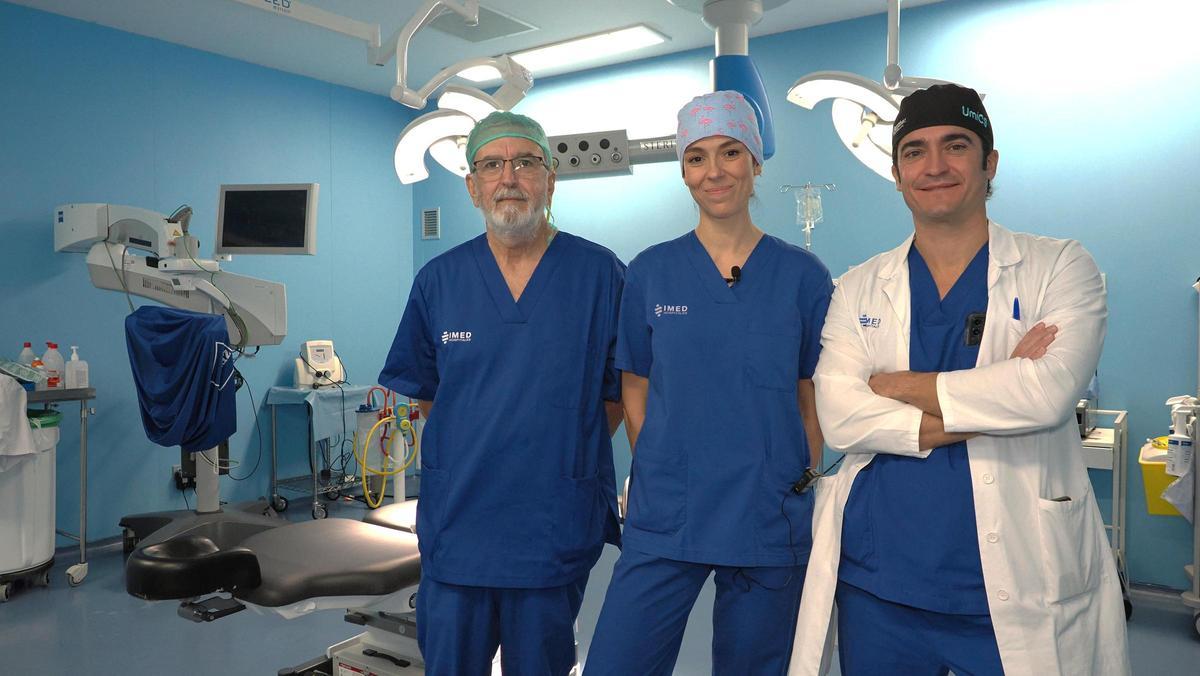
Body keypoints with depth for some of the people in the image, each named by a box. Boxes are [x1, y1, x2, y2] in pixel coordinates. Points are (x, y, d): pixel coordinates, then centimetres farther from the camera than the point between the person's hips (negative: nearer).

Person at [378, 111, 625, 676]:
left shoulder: (601, 275, -4)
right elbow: (420, 390, 12)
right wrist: (473, 449, 8)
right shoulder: (438, 280, 2)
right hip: (455, 525, 2)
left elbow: (620, 390, 4)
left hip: (556, 530, -1)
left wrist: (567, 451, 2)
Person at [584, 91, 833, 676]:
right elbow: (635, 388, 7)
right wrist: (661, 475, 0)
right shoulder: (651, 272, 1)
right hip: (663, 519, 0)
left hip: (770, 524, 0)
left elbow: (811, 400, 5)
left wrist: (793, 485, 0)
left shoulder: (802, 276, -1)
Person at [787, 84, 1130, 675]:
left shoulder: (1060, 268, 0)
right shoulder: (859, 289, 5)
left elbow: (1047, 392, -17)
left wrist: (898, 385, -10)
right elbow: (838, 417, -9)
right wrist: (986, 407, -14)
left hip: (1015, 590, -1)